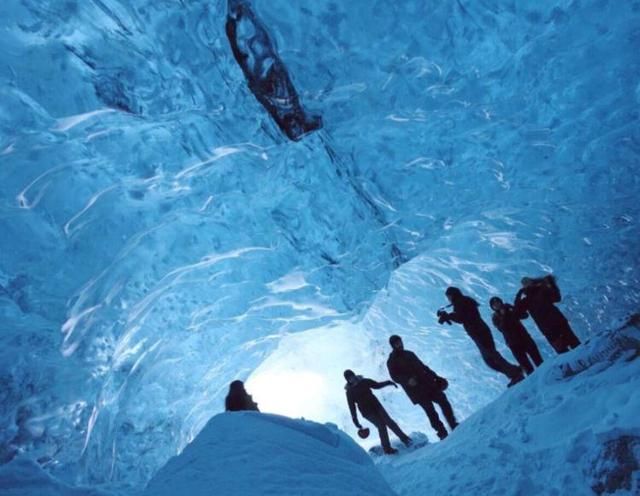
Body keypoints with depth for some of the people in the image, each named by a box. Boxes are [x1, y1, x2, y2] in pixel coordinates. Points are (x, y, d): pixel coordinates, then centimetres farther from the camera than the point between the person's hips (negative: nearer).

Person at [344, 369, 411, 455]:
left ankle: (404, 438, 10)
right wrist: (355, 420, -12)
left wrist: (388, 382, -1)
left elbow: (377, 385, 12)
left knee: (388, 421, -4)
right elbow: (352, 407, -9)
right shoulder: (349, 392, -9)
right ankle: (387, 448, 0)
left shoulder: (364, 381, 1)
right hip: (367, 412, -4)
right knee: (381, 425, -12)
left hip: (376, 405, 4)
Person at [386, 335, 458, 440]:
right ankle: (442, 434, -9)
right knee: (430, 410, -13)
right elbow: (395, 377, -8)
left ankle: (454, 425, 6)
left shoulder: (409, 354, 20)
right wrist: (407, 380, -25)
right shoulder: (391, 361, 3)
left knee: (443, 400, -3)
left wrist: (435, 376, 16)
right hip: (415, 390, -5)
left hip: (427, 382, 5)